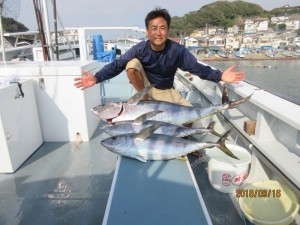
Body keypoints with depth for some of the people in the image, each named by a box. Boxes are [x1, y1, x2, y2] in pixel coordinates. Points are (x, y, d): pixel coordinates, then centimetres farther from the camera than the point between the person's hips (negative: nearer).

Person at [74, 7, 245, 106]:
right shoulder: (140, 49, -21)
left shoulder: (177, 50, -20)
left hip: (166, 91, 1)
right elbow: (117, 65, -23)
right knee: (132, 64, -29)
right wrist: (97, 78, -37)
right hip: (145, 86, -1)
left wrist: (220, 76, -34)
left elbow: (197, 67, -19)